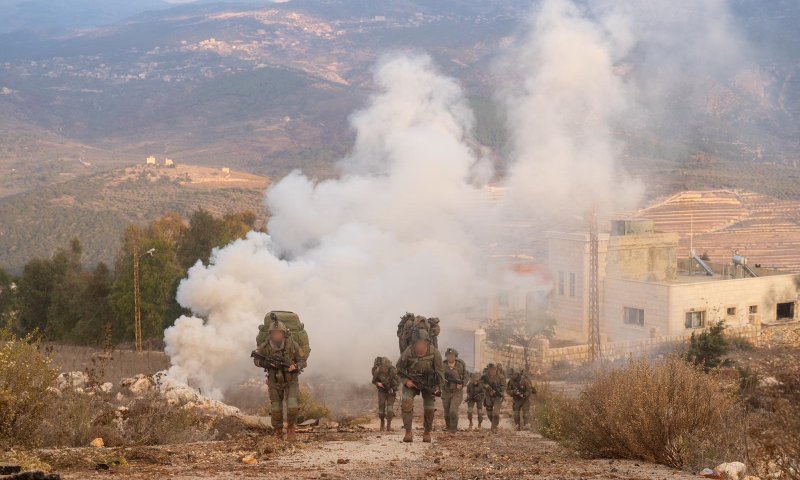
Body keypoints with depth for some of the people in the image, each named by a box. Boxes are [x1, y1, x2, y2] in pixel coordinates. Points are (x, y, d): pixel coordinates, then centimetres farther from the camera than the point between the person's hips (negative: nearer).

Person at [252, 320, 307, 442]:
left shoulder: (292, 345, -20)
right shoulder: (265, 347, -18)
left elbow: (302, 361, -11)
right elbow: (256, 360, -4)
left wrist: (295, 366, -31)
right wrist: (266, 363, -23)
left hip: (291, 380, -1)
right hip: (275, 381, 1)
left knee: (292, 407, -17)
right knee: (276, 410, 5)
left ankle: (290, 428, 7)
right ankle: (278, 432, 26)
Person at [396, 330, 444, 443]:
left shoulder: (434, 352, -20)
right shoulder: (408, 352, -23)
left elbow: (440, 370, -7)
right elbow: (399, 368, -7)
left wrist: (438, 387, -12)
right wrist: (405, 381, -20)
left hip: (429, 382, 1)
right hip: (411, 382, -1)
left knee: (429, 408, -1)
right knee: (406, 401, -24)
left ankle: (427, 432, 23)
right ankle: (408, 432, -19)